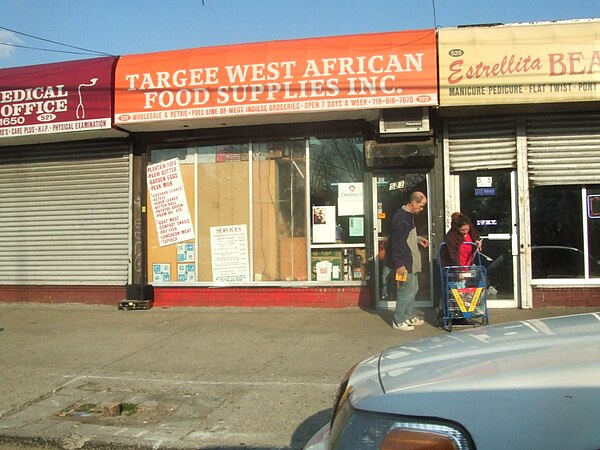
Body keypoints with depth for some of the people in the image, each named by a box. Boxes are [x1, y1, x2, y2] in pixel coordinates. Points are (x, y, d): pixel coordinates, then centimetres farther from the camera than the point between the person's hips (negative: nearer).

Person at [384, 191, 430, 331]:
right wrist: (399, 264, -25)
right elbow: (397, 242, -25)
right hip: (404, 262, -11)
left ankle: (409, 316, 31)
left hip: (410, 261, 11)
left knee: (413, 288, 18)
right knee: (406, 290, -3)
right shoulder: (402, 219, -23)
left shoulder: (409, 215, 10)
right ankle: (398, 321, 8)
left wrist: (418, 239, 13)